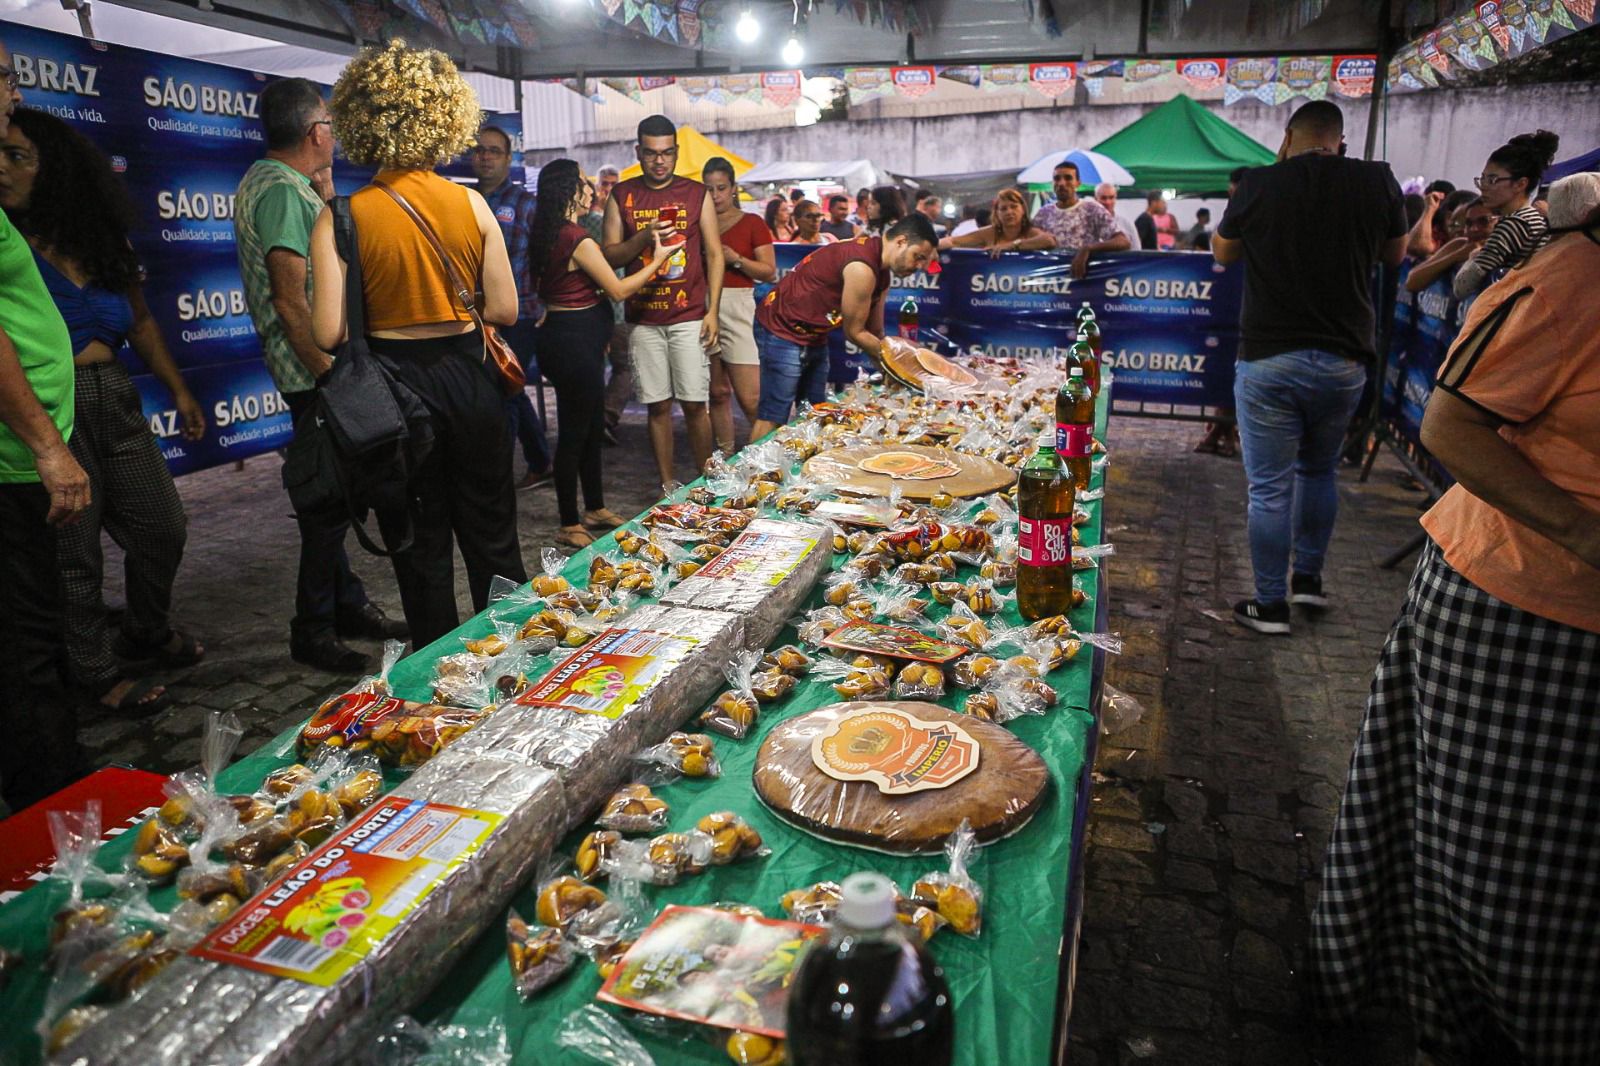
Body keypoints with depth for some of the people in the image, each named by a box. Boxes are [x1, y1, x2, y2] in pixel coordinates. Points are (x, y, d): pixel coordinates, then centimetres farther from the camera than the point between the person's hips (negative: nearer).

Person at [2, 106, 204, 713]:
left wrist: (178, 390, 17)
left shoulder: (101, 238, 10)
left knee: (164, 530, 12)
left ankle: (147, 632, 36)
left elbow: (140, 321, 18)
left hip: (114, 398, 6)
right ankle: (95, 670, 20)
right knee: (73, 552, 3)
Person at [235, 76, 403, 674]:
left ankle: (348, 607, 28)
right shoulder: (285, 190, -16)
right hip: (315, 371, -10)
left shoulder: (265, 182, 16)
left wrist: (324, 196, 13)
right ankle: (314, 633, 7)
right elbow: (291, 300, -22)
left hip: (315, 369, 10)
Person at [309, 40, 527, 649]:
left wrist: (381, 310, 6)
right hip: (467, 377, 2)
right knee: (493, 541, 17)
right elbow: (505, 310, -3)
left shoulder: (341, 218, -11)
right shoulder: (471, 203, -5)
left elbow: (328, 333, -15)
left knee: (422, 551, 13)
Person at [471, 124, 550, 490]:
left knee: (502, 395, -6)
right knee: (510, 393, 14)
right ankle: (540, 463, 29)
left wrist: (546, 307, -9)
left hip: (519, 316, -5)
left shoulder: (526, 203, -2)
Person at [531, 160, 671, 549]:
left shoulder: (545, 235, 9)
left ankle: (595, 508, 31)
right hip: (575, 338, -10)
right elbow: (618, 290, -13)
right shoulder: (579, 240, -19)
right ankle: (570, 526, 9)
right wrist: (657, 260, -1)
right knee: (575, 432, -1)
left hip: (561, 330, 10)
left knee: (593, 426, 19)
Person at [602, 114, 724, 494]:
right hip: (644, 317, 1)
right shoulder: (622, 196, 9)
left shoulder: (697, 193, 7)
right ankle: (667, 486, 13)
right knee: (658, 405, 4)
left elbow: (714, 254, 5)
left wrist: (713, 311, -3)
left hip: (689, 316, -1)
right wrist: (643, 238, -14)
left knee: (694, 403, -4)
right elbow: (610, 255, 5)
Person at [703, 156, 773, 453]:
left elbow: (769, 272, -1)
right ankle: (726, 457, 18)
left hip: (738, 308, -4)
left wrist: (735, 258, -13)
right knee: (717, 393, 8)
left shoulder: (751, 223, 3)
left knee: (750, 398, -9)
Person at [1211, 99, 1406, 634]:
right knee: (1319, 471, 23)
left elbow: (1223, 252, 11)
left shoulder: (1260, 184, -7)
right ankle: (1309, 578, 32)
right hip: (1345, 360, 3)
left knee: (1269, 487, 4)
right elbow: (1395, 255, 15)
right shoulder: (1377, 181, -1)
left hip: (1269, 362, -3)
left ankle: (1270, 604, 12)